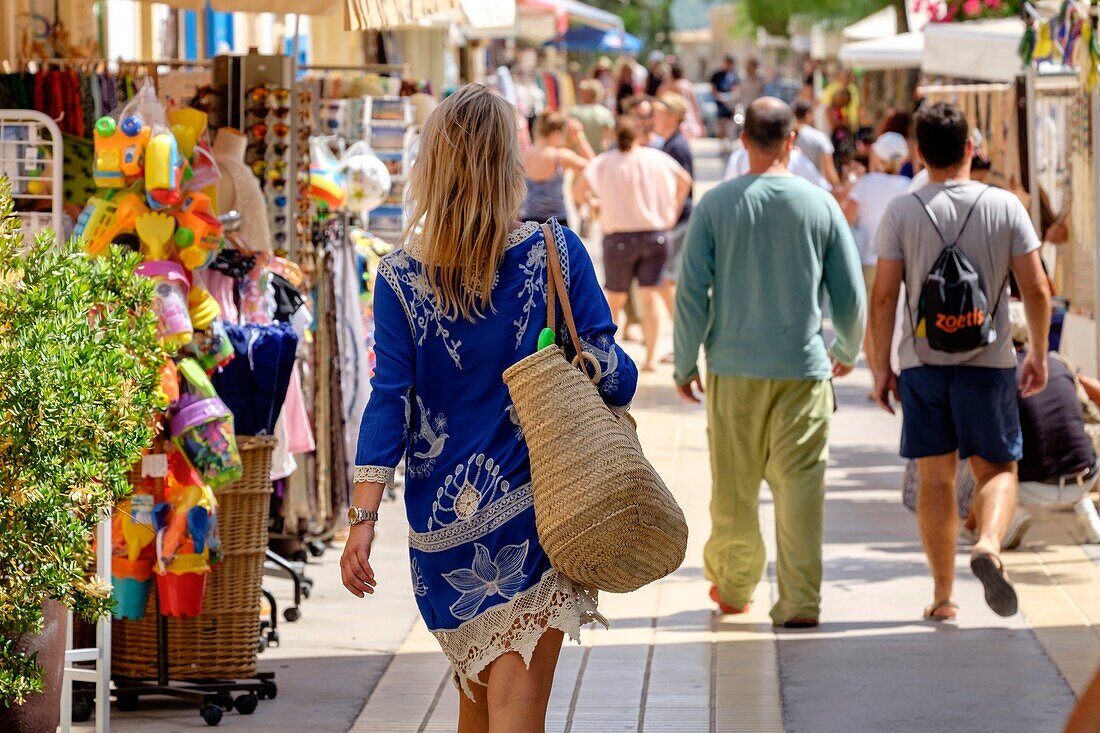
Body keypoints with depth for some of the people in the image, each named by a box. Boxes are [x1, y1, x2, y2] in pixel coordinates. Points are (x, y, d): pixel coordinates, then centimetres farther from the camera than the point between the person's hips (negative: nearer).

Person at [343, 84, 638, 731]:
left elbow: (390, 400, -8)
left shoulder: (400, 276, -3)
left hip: (443, 522, 2)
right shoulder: (556, 253, -6)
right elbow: (613, 374, -5)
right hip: (536, 507, -2)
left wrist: (364, 517, -9)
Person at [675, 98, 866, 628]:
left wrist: (685, 364, 8)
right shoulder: (820, 205, -1)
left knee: (734, 486, 11)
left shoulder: (715, 205, -3)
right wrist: (847, 352, 23)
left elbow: (692, 292, -4)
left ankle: (733, 588, 24)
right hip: (803, 365, 0)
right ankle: (800, 601, -5)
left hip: (734, 367, 0)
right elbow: (851, 295, 4)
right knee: (800, 485, -1)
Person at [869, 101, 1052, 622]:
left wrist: (880, 366, 4)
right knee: (997, 467, 11)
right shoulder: (1005, 207, -3)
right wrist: (1038, 355, 10)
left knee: (935, 478, 8)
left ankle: (942, 595, 8)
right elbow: (1036, 290, -3)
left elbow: (883, 296, -5)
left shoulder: (902, 212, -4)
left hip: (922, 363, 0)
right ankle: (988, 544, -18)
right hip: (988, 362, 0)